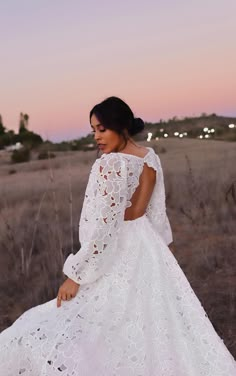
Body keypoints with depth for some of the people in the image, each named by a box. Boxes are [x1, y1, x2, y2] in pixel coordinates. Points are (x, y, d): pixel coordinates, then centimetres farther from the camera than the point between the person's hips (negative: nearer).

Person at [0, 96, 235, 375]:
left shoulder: (110, 164, -23)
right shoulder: (151, 158, 1)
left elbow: (102, 227, -24)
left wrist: (75, 275, -18)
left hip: (118, 261, -8)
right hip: (149, 251, 8)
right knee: (160, 326, 23)